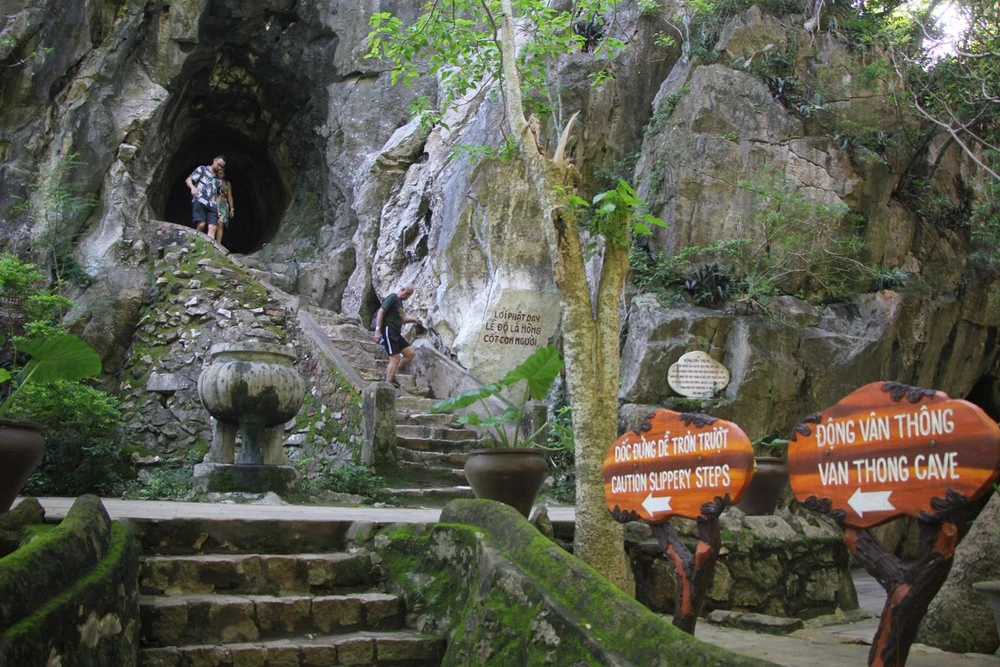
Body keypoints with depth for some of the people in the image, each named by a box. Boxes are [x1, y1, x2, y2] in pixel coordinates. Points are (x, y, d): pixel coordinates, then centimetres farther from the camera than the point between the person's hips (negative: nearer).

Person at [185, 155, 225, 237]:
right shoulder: (202, 169, 9)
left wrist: (218, 211, 18)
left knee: (212, 228, -13)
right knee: (201, 224, -23)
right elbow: (188, 180, 2)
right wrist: (193, 187, -20)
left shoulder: (218, 179, 24)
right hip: (199, 202, -5)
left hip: (212, 206, 5)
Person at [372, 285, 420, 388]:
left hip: (396, 333, 9)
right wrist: (377, 330, -23)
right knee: (395, 358, -13)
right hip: (388, 331, -9)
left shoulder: (399, 302, 20)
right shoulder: (393, 297, -7)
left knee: (411, 353, 5)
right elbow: (381, 312, -15)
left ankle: (390, 375, 10)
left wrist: (412, 320, 11)